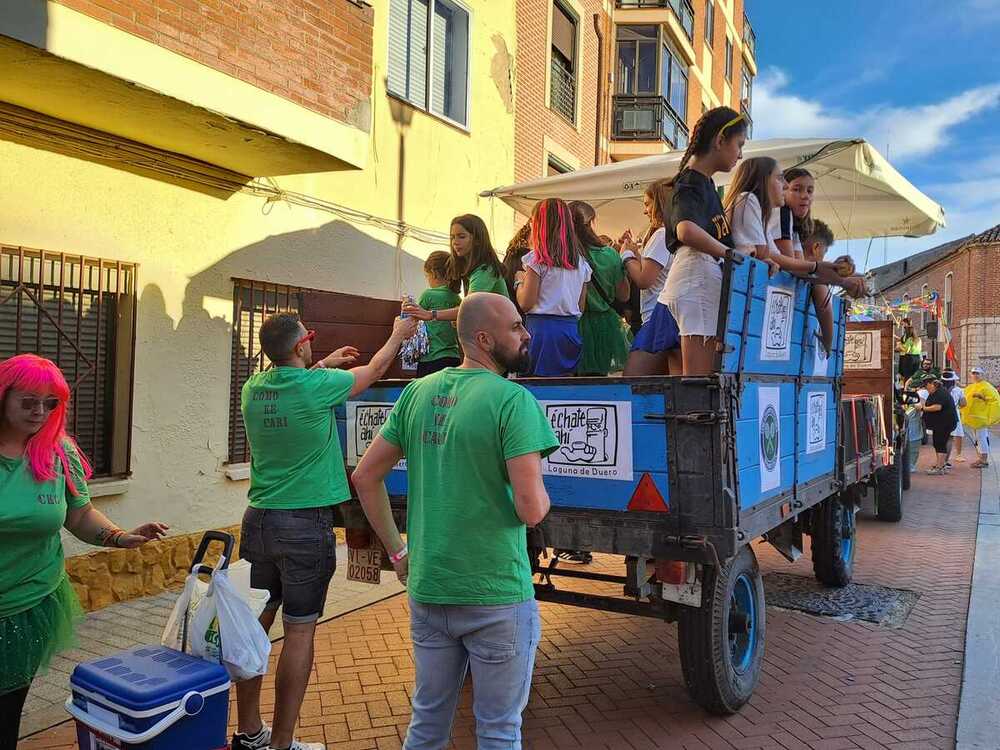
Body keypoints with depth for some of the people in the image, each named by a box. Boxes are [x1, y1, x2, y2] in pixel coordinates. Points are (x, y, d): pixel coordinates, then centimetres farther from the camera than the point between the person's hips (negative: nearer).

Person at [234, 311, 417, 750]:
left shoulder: (253, 389, 2)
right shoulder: (316, 386, -13)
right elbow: (373, 371, 5)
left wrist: (323, 365, 36)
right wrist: (399, 335, 22)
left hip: (258, 520, 6)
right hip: (305, 524, -6)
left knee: (256, 623, 12)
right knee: (299, 632, 3)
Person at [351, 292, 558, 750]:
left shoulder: (417, 393, 3)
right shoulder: (514, 400, -16)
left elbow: (365, 478, 6)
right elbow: (531, 510, -21)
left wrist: (397, 551, 12)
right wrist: (541, 498, 2)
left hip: (427, 591, 6)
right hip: (496, 595, -5)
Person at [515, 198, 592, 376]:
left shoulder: (537, 259, -8)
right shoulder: (581, 261, 10)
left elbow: (526, 303, -10)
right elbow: (581, 307, 11)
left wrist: (521, 281, 6)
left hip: (542, 328, -6)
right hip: (571, 330, 6)